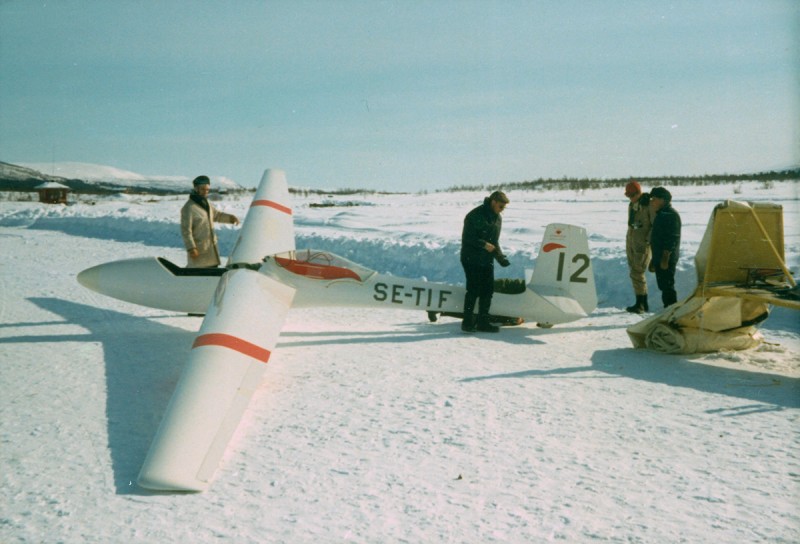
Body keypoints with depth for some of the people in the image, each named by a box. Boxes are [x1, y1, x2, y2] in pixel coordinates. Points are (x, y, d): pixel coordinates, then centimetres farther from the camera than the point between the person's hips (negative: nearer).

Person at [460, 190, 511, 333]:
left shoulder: (498, 218, 11)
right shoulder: (475, 216, -14)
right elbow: (467, 238, -16)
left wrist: (501, 257, 5)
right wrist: (484, 244, -23)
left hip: (487, 260, 8)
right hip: (471, 259, -7)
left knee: (488, 290, 5)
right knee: (474, 290, -7)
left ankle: (483, 322, 13)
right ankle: (467, 322, 2)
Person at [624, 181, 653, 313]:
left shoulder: (649, 205, -13)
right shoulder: (631, 205, 13)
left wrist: (648, 240, -16)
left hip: (642, 244, -8)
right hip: (631, 242, 8)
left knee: (637, 273, -10)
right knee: (633, 273, 9)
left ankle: (640, 304, -5)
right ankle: (643, 304, 16)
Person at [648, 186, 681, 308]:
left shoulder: (671, 215, -15)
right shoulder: (661, 214, 17)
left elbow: (672, 239, -21)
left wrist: (665, 258, -23)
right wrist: (654, 259, 24)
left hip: (666, 260, -10)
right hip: (659, 258, 10)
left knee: (667, 286, -8)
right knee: (663, 286, 15)